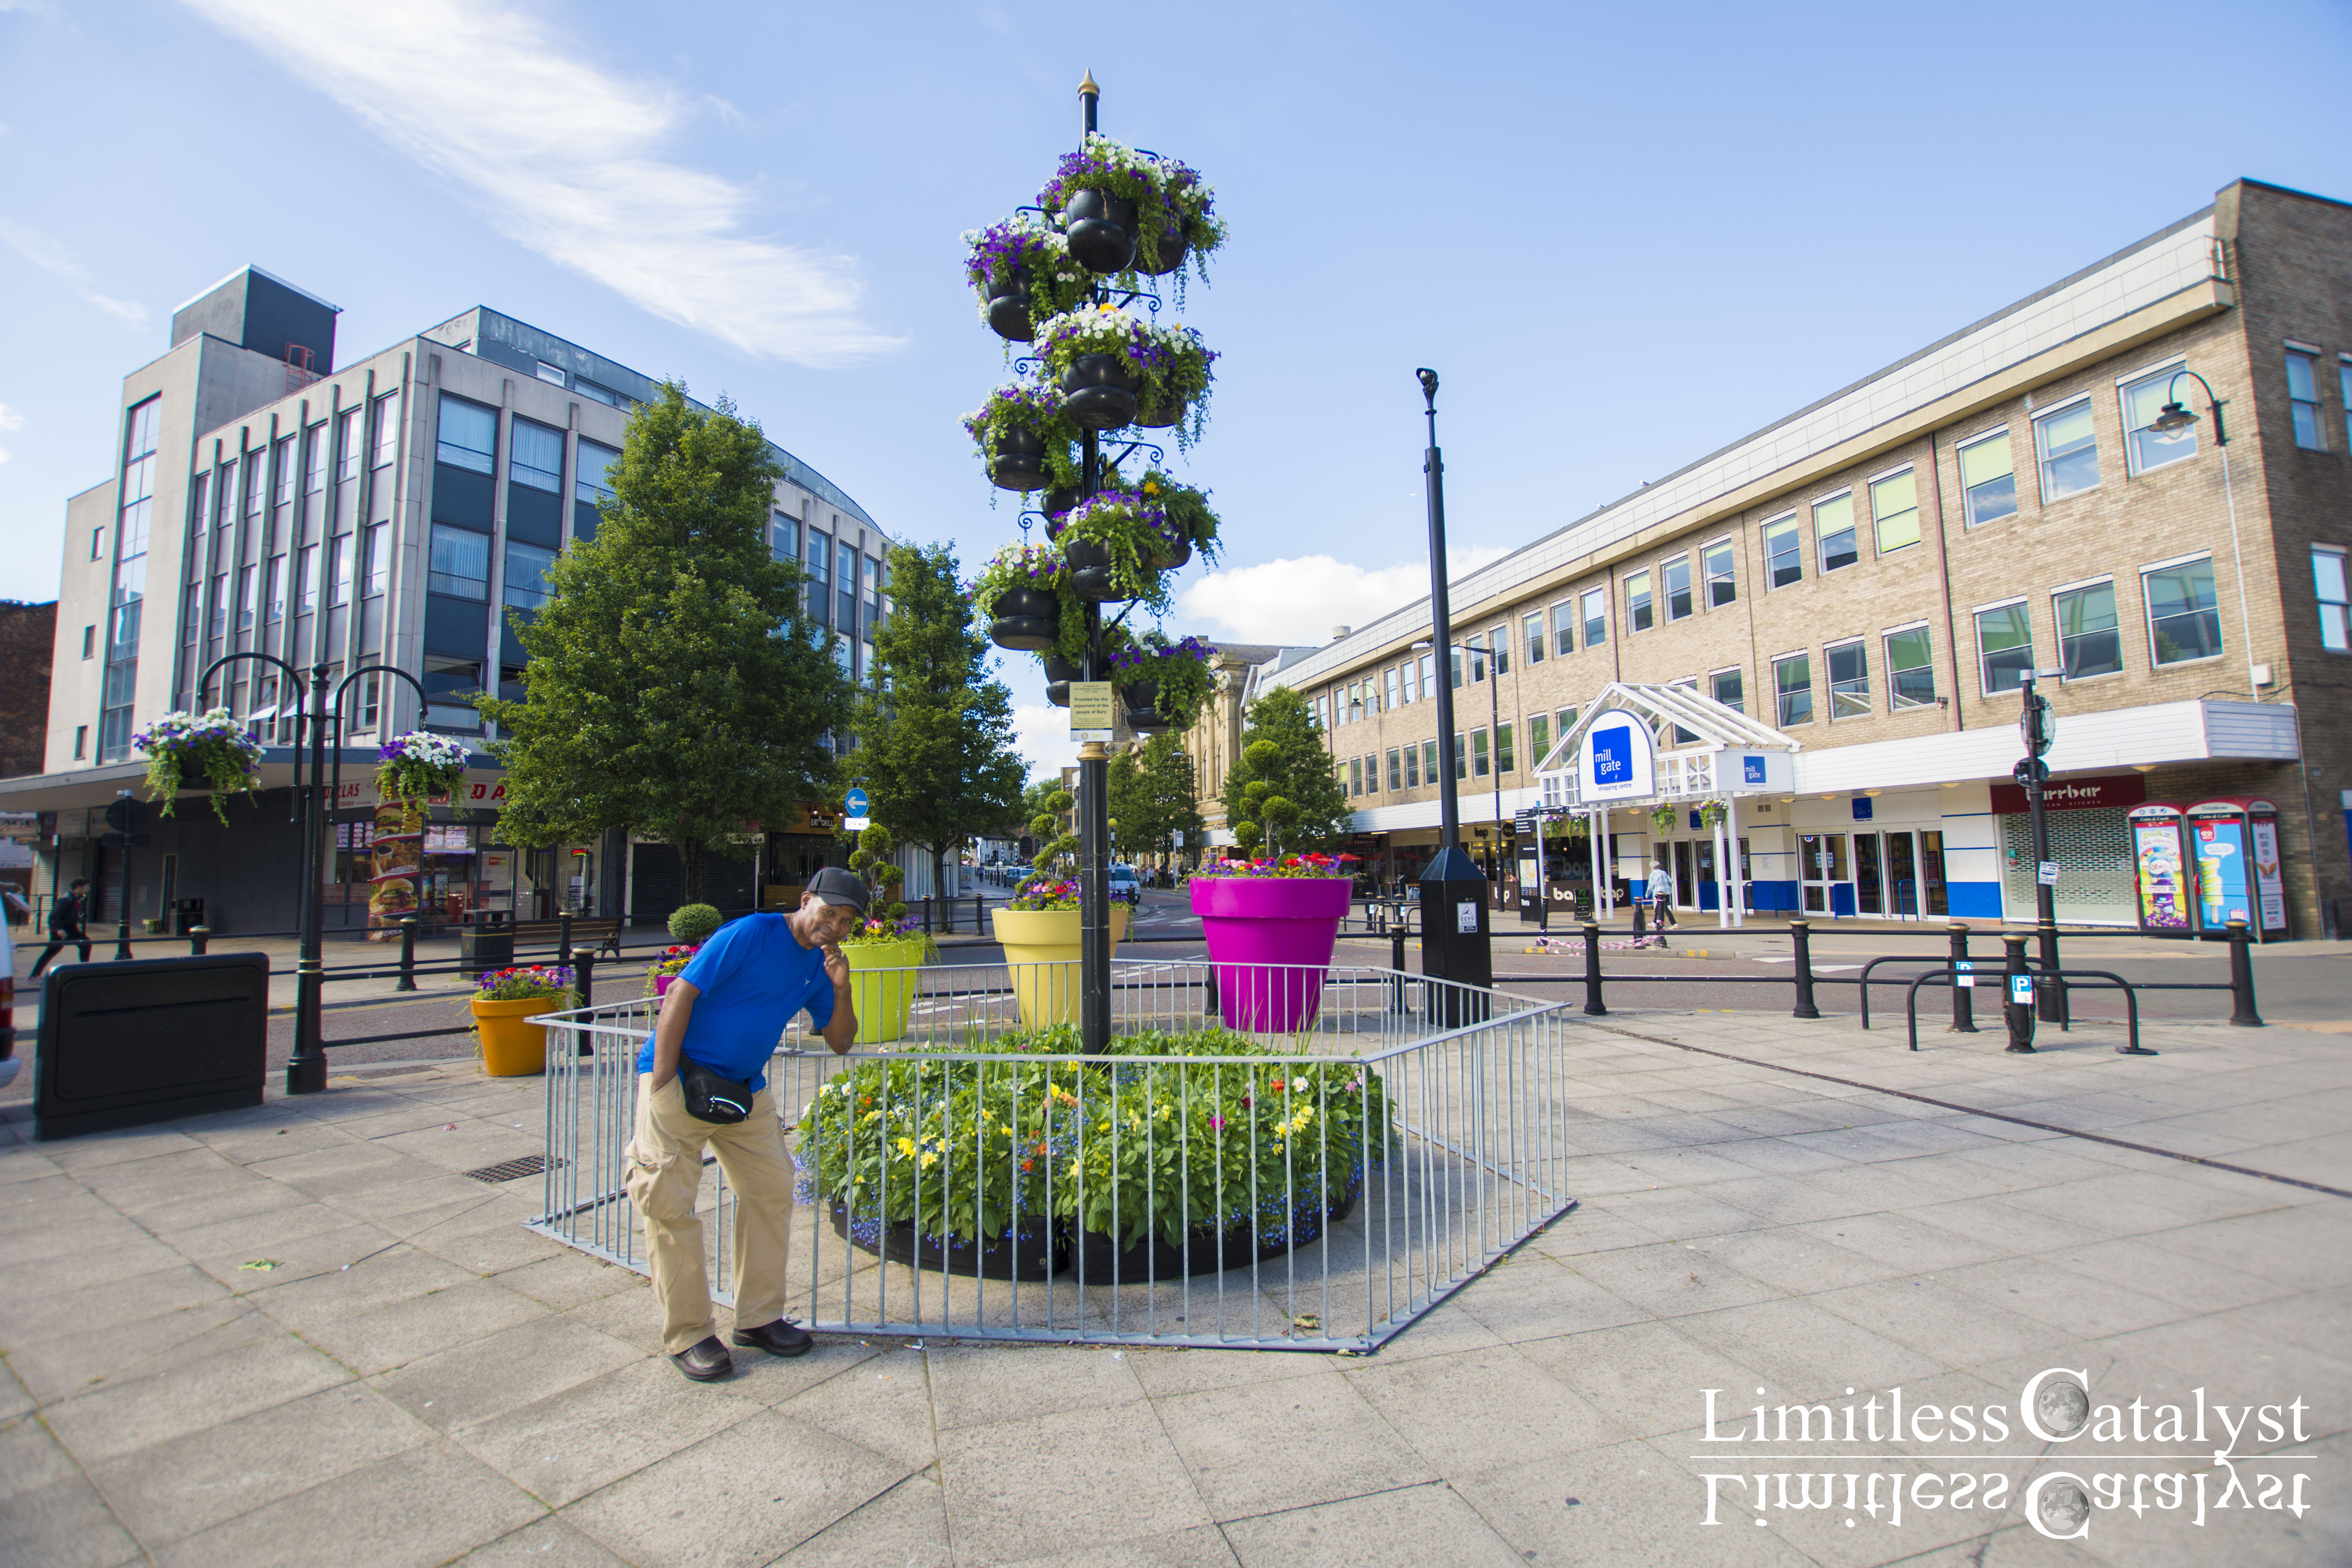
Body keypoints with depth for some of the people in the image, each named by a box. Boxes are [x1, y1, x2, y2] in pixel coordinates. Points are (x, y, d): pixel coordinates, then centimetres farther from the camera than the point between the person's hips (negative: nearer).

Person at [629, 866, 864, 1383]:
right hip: (679, 1075, -7)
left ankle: (759, 1317, 19)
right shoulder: (751, 934, -16)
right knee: (671, 1204, -4)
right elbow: (681, 994, -18)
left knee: (773, 1190, 6)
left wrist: (841, 991, -12)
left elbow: (839, 1043, 8)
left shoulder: (821, 964, 5)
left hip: (745, 1087, 7)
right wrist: (662, 1084, -20)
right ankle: (688, 1335, 9)